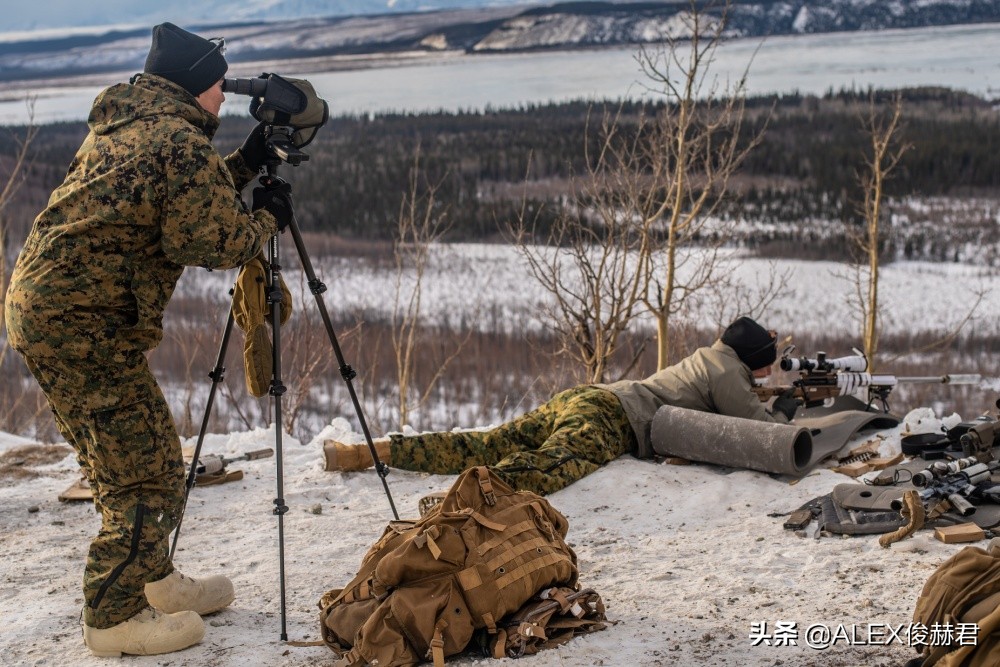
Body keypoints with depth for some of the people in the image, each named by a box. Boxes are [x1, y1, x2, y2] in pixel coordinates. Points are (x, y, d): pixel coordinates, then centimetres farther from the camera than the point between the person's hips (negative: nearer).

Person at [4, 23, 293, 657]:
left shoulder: (121, 127, 18)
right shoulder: (181, 143, -13)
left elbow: (187, 202, 23)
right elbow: (209, 242, -14)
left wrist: (245, 164, 19)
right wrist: (266, 218, 3)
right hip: (84, 324, -10)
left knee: (123, 458, 19)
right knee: (147, 470, -4)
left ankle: (153, 579, 32)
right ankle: (115, 618, 4)